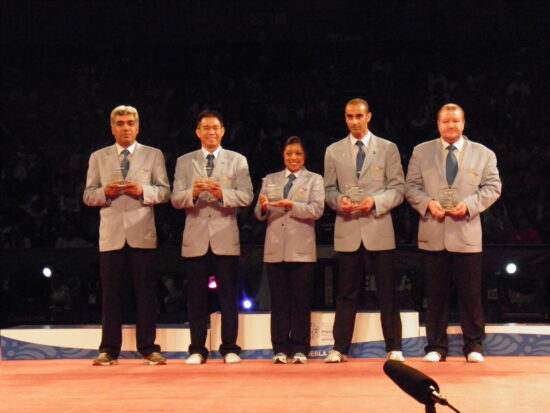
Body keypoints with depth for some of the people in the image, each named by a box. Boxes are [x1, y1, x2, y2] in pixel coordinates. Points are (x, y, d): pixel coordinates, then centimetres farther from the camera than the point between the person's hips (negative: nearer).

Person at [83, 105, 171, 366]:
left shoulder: (153, 155, 11)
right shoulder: (98, 158, 14)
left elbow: (164, 192, 5)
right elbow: (88, 196, 10)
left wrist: (143, 191, -13)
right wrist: (104, 192, -11)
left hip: (142, 234, -1)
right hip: (111, 234, 1)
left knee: (146, 292, -1)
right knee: (111, 293, 1)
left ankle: (148, 348, 4)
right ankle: (109, 350, 5)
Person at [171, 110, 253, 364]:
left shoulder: (237, 161, 9)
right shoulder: (184, 162, 11)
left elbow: (246, 196, -2)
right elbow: (176, 199, 3)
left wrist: (222, 194, -19)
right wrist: (193, 192, -18)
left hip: (225, 239, -1)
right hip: (196, 238, 1)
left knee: (228, 295, -1)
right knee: (196, 296, 3)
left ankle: (230, 348, 5)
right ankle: (197, 350, 8)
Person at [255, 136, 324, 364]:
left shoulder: (314, 180, 9)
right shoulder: (270, 180, 17)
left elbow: (317, 209, -6)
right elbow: (259, 214, 10)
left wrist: (291, 205, -19)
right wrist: (263, 207, -13)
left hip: (301, 250, -2)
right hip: (275, 249, 2)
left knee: (301, 301, -2)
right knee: (278, 301, 2)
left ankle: (300, 349, 2)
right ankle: (280, 349, 5)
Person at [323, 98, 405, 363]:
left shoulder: (388, 149, 7)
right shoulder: (333, 151, 12)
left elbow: (398, 188, 3)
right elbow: (329, 189, 13)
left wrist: (375, 201, -14)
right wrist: (339, 200, -9)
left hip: (379, 228, -1)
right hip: (347, 231, 1)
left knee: (387, 291, 0)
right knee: (347, 292, 3)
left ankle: (394, 348, 6)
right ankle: (340, 348, 8)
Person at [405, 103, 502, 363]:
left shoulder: (483, 154, 7)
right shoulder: (421, 152, 9)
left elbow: (492, 187, 4)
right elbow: (411, 187, 7)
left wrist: (469, 204, -12)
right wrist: (428, 203, -12)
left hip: (467, 233, 0)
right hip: (433, 234, 1)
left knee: (470, 293, 2)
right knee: (435, 293, 4)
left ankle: (474, 346, 12)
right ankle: (436, 346, 12)